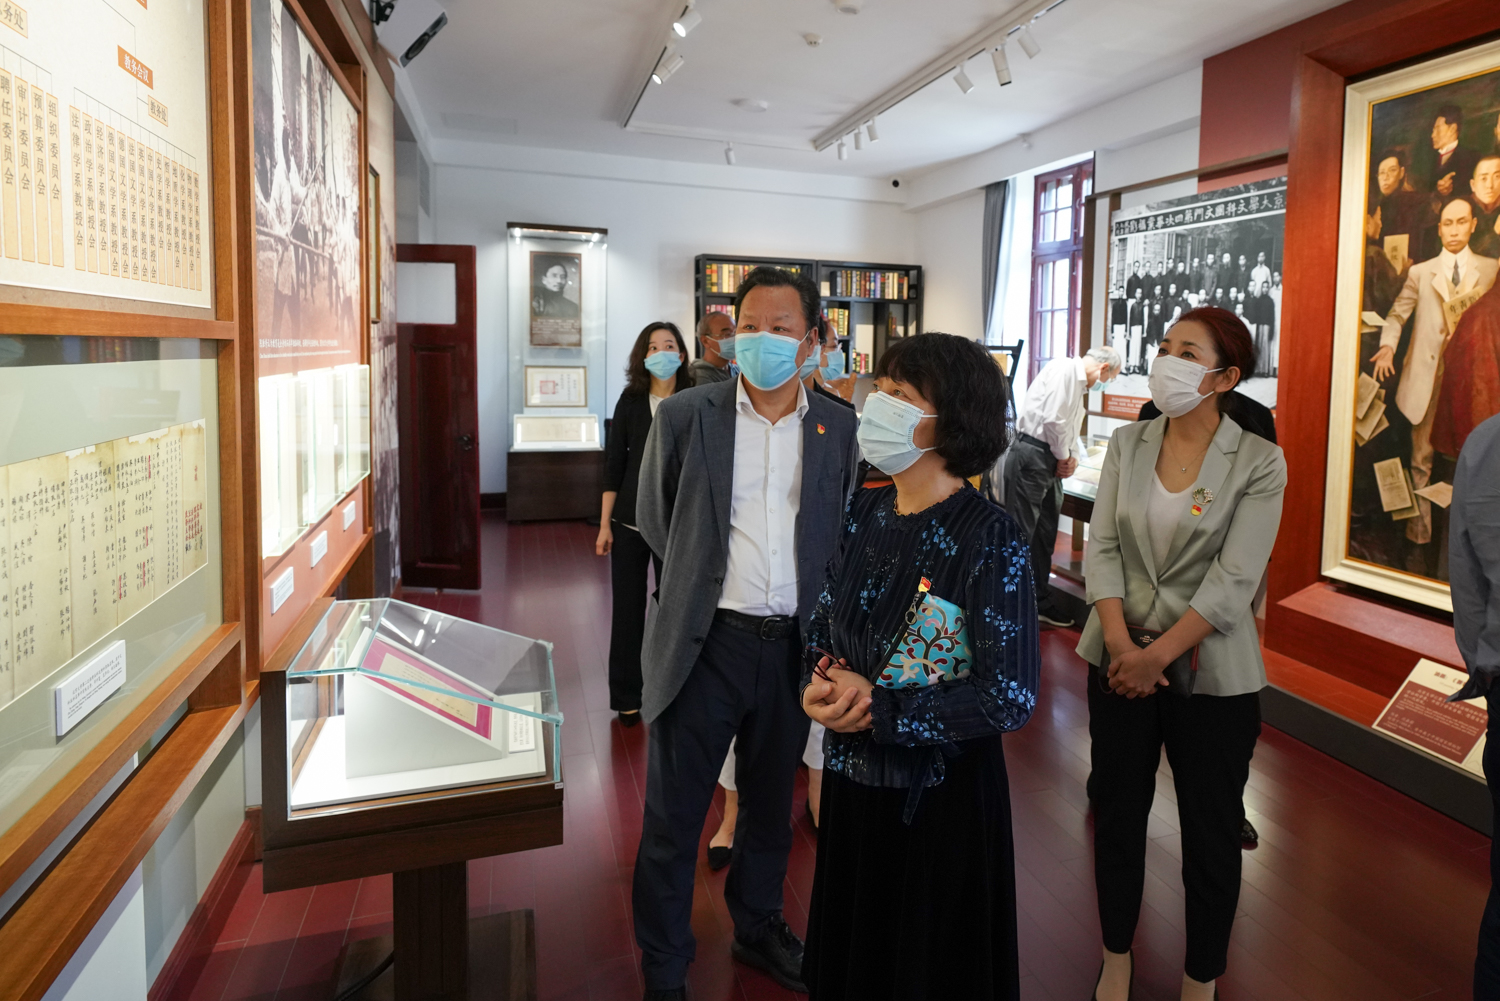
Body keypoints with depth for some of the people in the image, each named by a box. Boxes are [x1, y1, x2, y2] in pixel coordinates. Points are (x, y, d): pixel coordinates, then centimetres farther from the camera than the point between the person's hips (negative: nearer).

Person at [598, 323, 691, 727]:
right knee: (627, 608, 8)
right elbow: (614, 462, 3)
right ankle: (626, 698, 21)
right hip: (630, 519, 1)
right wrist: (604, 524, 0)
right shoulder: (631, 401, 2)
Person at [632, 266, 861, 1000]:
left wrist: (818, 613, 5)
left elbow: (846, 534, 10)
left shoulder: (839, 428, 1)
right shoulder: (684, 415, -5)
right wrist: (700, 580, 5)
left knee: (771, 807, 22)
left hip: (791, 645, 3)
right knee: (672, 821, 8)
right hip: (704, 643, -2)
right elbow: (654, 522, 4)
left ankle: (758, 929, 46)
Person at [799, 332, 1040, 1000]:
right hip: (853, 776, 5)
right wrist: (823, 682, -12)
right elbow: (825, 620, 9)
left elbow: (1011, 696, -20)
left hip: (942, 790, -5)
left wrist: (877, 710, -21)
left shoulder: (989, 538, -20)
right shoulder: (865, 511, -3)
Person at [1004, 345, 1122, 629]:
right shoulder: (1064, 369, -12)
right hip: (1031, 455, -10)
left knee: (1045, 533, 14)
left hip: (1051, 463, 10)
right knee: (1020, 531, -7)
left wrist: (1074, 457, 4)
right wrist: (1065, 457, -7)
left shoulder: (1080, 383, 20)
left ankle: (1040, 601, 24)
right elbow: (1053, 419, -20)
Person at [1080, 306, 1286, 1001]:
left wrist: (1159, 654, -18)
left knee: (1212, 829, 10)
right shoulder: (1127, 445, 2)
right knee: (1117, 810, 14)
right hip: (1121, 660, 3)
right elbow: (1101, 547, -3)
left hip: (1210, 670, -3)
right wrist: (1120, 643, -14)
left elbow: (1233, 580, -14)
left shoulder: (1259, 463, -8)